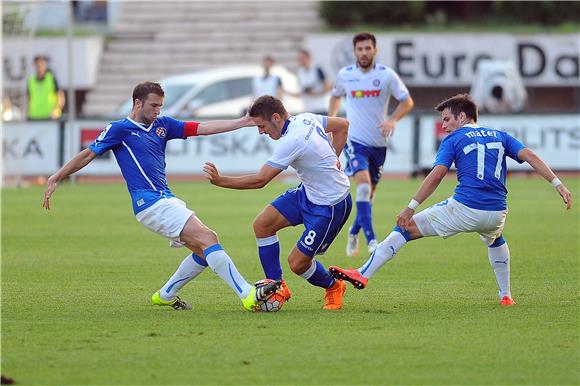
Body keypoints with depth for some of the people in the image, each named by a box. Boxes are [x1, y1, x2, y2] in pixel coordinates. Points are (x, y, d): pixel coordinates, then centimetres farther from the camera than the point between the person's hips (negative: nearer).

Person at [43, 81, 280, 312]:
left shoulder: (162, 125, 17)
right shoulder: (119, 129, 0)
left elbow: (203, 128, 14)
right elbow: (87, 155, 5)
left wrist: (244, 122, 7)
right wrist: (56, 178, 3)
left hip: (167, 201, 8)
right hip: (151, 203, -8)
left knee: (204, 251, 4)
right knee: (208, 239, -18)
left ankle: (166, 295, 21)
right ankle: (248, 295, -26)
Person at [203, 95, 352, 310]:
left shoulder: (291, 142, -29)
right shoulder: (306, 119, -2)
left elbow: (259, 181, -28)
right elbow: (342, 125, 15)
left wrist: (219, 181, -23)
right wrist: (331, 159, 11)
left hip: (331, 206, -10)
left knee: (297, 263, -6)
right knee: (262, 225, 2)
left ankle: (333, 288, 24)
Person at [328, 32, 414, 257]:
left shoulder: (386, 75, -5)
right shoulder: (345, 75, 0)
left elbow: (407, 101, 0)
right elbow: (336, 96, 21)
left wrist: (392, 120, -16)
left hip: (378, 143, 2)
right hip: (354, 140, -2)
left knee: (369, 193, 11)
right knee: (363, 185, -22)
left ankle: (353, 234, 34)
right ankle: (371, 240, -27)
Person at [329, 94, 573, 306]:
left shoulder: (454, 139, 6)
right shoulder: (500, 136, 19)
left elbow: (437, 175, -6)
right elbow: (530, 156, 8)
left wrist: (411, 207, -7)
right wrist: (558, 184, 5)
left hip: (463, 209, -5)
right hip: (496, 214, 5)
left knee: (406, 228, 5)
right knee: (495, 239, 41)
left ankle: (363, 274, -3)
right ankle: (505, 295, 37)